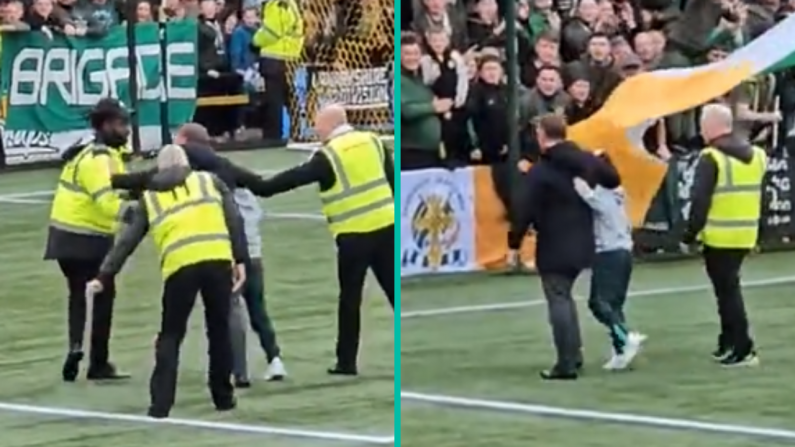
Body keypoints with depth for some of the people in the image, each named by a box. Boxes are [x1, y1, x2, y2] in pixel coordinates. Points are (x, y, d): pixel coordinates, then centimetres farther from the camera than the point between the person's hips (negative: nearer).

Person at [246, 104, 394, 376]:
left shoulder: (329, 155, -8)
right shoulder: (373, 142, 9)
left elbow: (297, 177, -11)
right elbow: (391, 180, 14)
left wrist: (260, 188, -6)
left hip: (354, 235, -5)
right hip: (385, 226, 5)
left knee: (350, 298, 4)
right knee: (394, 290, 7)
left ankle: (346, 362, 7)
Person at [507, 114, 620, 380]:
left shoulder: (539, 172, -14)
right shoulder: (586, 161, 3)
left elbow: (523, 212, -16)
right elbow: (613, 180, 17)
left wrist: (514, 245, -8)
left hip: (553, 248, -7)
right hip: (582, 245, 7)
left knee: (558, 301, -3)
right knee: (564, 296, 22)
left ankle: (567, 364, -6)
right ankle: (574, 353, 21)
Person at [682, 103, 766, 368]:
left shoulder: (711, 158, -13)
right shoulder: (755, 155, 9)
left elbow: (700, 201, -15)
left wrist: (690, 235, -8)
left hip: (719, 237, -7)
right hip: (746, 235, 7)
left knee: (727, 290, -1)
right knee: (729, 287, 20)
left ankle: (743, 350, -3)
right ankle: (728, 343, 25)